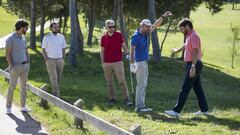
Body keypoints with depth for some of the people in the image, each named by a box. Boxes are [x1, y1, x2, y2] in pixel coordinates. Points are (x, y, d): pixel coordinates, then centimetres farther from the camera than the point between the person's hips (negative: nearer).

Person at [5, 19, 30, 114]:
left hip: (24, 66, 6)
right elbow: (7, 54, -15)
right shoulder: (10, 39, -15)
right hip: (15, 66, -6)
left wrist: (28, 64, 8)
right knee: (12, 87, -2)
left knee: (24, 86, 8)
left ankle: (23, 107, 16)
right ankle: (8, 107, 9)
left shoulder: (23, 38, 9)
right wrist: (12, 67, -19)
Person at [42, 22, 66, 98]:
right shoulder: (46, 38, -8)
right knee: (53, 79, -10)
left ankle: (55, 93, 21)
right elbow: (43, 50, -2)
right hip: (50, 61, -4)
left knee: (58, 79, 8)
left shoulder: (61, 37, 2)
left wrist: (63, 59, 2)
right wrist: (46, 60, -9)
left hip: (60, 61, 4)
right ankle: (56, 96, -10)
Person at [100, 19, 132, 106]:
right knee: (109, 82, 7)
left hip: (118, 62, -2)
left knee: (122, 81, -8)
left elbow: (124, 46, 8)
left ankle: (126, 99, -8)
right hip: (107, 63, 2)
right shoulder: (104, 38, 4)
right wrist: (102, 63, 6)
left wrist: (127, 53, -8)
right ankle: (112, 98, 17)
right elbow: (102, 51, 10)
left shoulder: (119, 35, 2)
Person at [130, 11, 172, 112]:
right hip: (139, 62, -9)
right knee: (141, 84, -10)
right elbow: (132, 50, -16)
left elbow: (155, 25, 14)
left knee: (143, 85, 10)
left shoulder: (146, 34, 9)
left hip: (145, 62, 9)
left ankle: (141, 105, 15)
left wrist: (163, 16, 5)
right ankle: (138, 106, -8)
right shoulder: (136, 36, -14)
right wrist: (132, 63, -20)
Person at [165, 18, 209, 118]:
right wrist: (177, 51, 56)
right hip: (192, 65, 10)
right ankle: (204, 110, 18)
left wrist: (193, 67, -33)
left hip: (193, 65, -10)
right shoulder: (189, 36, 16)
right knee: (198, 88, 13)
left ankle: (176, 111, -12)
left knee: (185, 89, -11)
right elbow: (186, 46, 38)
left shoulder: (194, 36, -15)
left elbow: (195, 52, -25)